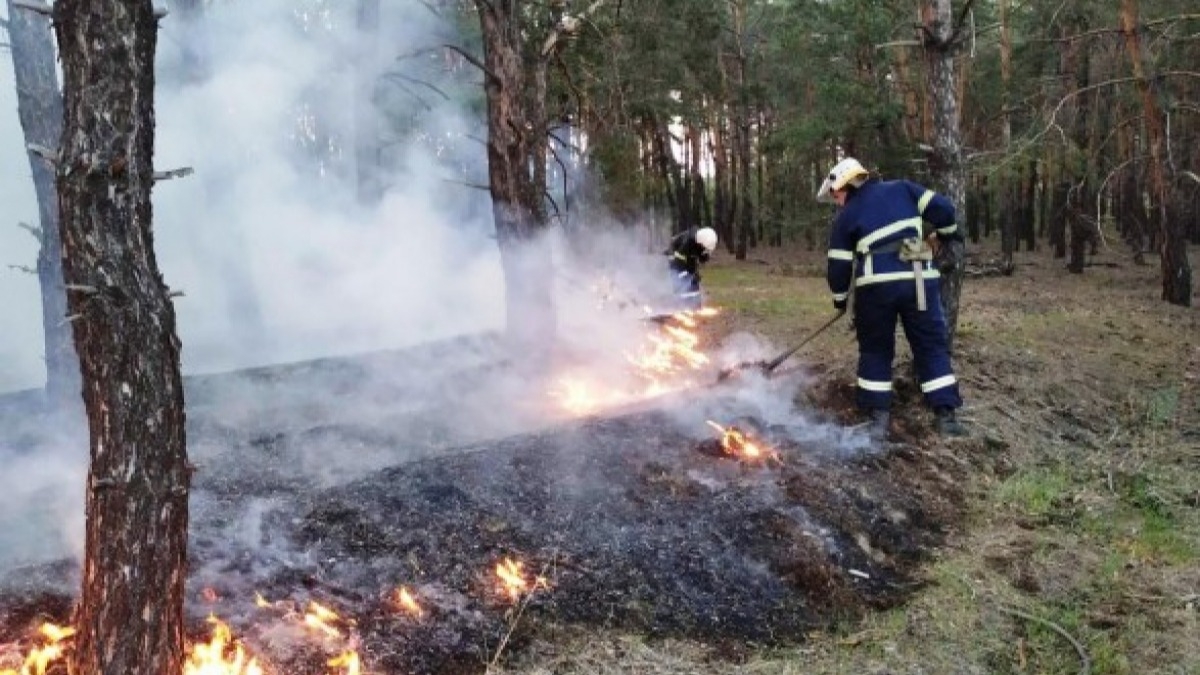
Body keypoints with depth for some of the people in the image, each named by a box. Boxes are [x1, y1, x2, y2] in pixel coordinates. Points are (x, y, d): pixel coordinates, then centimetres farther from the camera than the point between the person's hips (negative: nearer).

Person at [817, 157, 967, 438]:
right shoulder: (901, 188, 12)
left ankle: (879, 415, 10)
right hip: (919, 280, 1)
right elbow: (942, 208, 5)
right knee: (932, 345, 10)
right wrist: (949, 234, 24)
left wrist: (840, 297, 24)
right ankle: (945, 413, 7)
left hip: (876, 285, -1)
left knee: (875, 349, 13)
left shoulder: (845, 218, 8)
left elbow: (838, 266, 8)